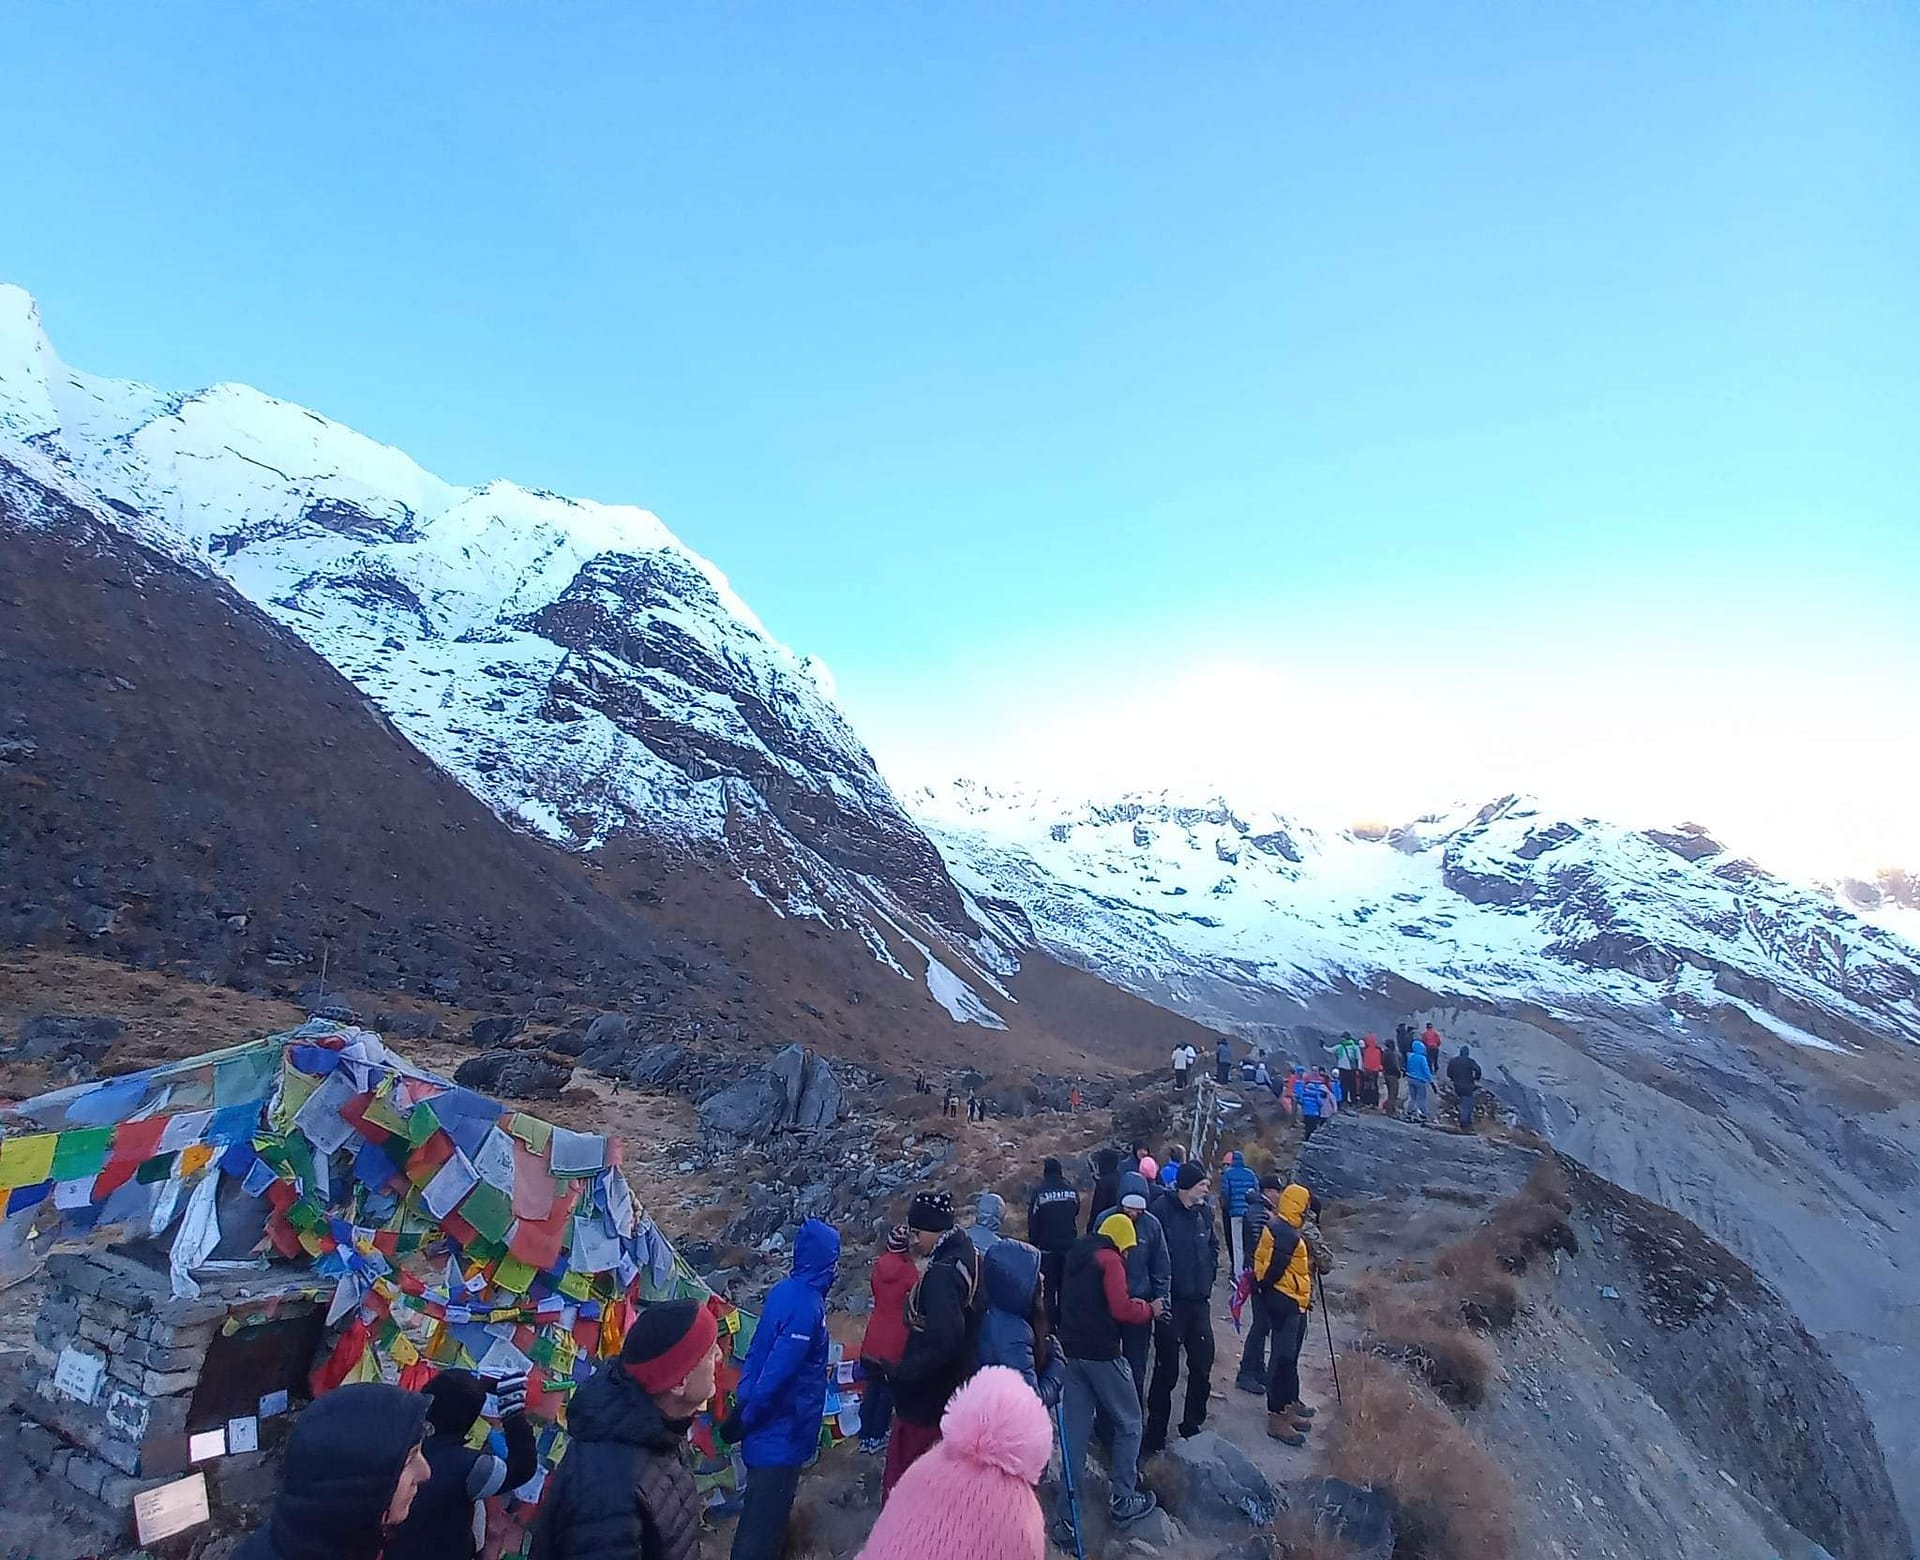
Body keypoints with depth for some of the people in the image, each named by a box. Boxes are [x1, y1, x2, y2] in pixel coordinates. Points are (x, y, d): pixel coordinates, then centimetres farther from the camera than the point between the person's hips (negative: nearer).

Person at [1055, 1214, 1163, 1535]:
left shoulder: (1077, 1256, 14)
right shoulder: (1110, 1259, -11)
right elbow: (1121, 1309, -19)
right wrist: (1149, 1310, -1)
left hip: (1073, 1352, 7)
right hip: (1102, 1353, -7)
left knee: (1073, 1432, 8)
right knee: (1128, 1424, 12)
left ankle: (1068, 1518, 10)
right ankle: (1122, 1500, 18)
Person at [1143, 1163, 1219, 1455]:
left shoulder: (1204, 1212, 3)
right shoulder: (1163, 1210, -18)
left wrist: (1209, 1276, 10)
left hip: (1200, 1301, 6)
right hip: (1171, 1302, -6)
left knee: (1202, 1366, 13)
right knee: (1166, 1370, 3)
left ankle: (1192, 1426, 32)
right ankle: (1155, 1435, 17)